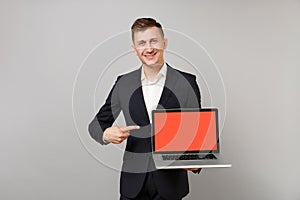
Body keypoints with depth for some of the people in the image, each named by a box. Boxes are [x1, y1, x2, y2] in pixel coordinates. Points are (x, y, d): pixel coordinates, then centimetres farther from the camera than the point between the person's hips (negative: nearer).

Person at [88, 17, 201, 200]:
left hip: (171, 180, -1)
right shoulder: (124, 83, 0)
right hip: (133, 181, 2)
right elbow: (96, 124, 6)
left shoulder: (186, 82, -5)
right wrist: (107, 134, -17)